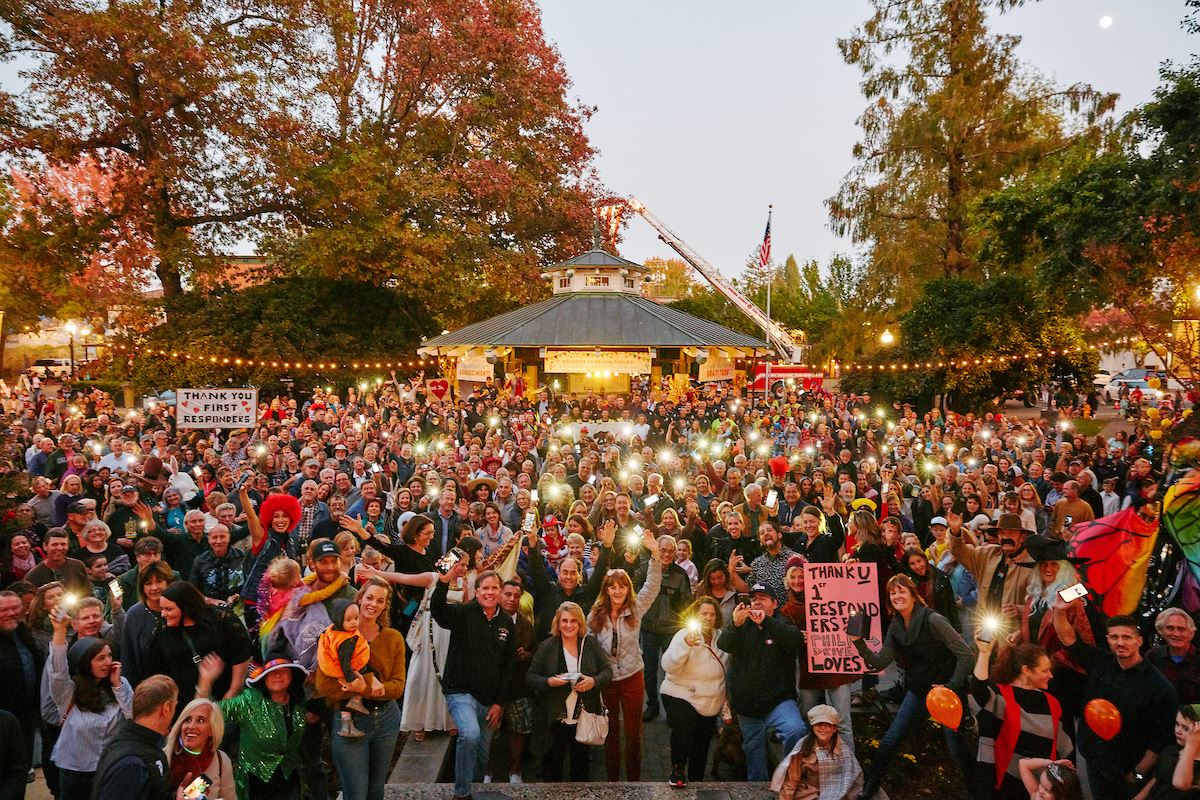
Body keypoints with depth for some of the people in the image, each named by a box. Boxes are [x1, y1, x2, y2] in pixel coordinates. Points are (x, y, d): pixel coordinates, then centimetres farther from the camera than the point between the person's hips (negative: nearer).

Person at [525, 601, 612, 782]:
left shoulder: (591, 644, 0)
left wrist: (594, 681, -17)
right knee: (552, 762, 10)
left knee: (582, 761, 17)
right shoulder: (547, 647, -5)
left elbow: (608, 670, 2)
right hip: (554, 719, -2)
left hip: (583, 719, 2)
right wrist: (549, 682, -21)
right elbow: (530, 677, -3)